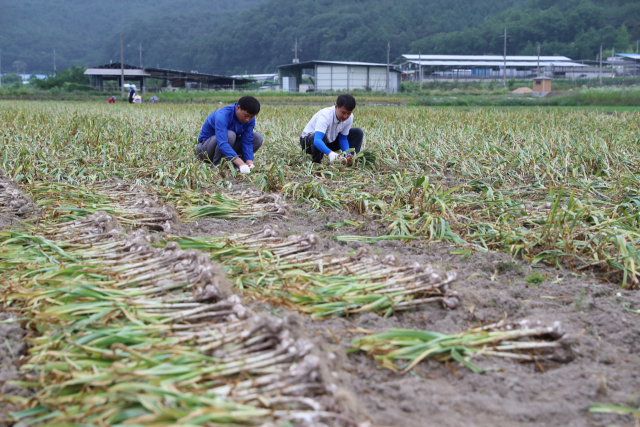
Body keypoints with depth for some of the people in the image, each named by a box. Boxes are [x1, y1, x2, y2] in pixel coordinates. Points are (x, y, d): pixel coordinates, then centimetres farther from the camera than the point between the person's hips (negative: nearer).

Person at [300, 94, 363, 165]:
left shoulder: (349, 117, -16)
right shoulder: (325, 116, -35)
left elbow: (343, 138, -6)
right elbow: (317, 140, -49)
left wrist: (347, 154, -25)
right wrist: (330, 153, -67)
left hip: (330, 141, 6)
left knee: (358, 132, -8)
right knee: (323, 136, -42)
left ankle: (349, 164, -10)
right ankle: (316, 163, -16)